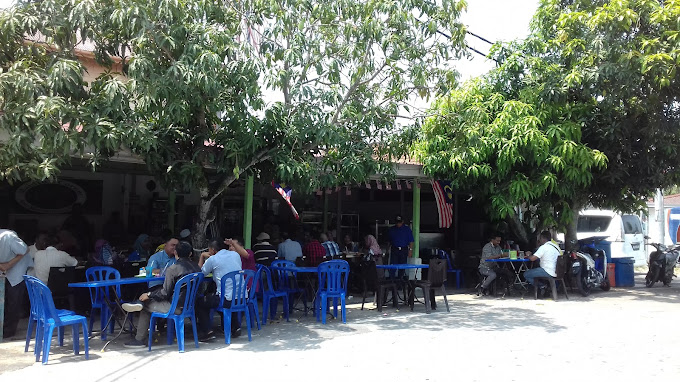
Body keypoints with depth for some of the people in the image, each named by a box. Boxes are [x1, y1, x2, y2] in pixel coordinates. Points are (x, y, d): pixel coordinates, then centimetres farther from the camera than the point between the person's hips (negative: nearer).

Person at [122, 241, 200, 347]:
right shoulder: (197, 268, 3)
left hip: (176, 306, -7)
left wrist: (149, 295, 2)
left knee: (146, 305, 13)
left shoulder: (172, 269, -17)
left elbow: (165, 293, -15)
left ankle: (140, 339, 20)